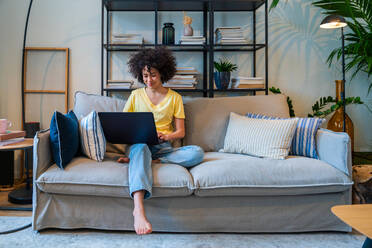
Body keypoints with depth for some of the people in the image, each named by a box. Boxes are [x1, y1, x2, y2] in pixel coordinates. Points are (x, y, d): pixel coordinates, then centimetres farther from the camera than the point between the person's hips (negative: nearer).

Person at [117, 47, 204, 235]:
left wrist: (166, 136, -13)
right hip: (139, 143, -1)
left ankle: (134, 160, -29)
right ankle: (139, 208, -57)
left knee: (197, 153, -27)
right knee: (140, 147, -39)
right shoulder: (136, 95, 15)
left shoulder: (174, 98, 12)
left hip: (163, 147, 1)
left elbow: (180, 131, 8)